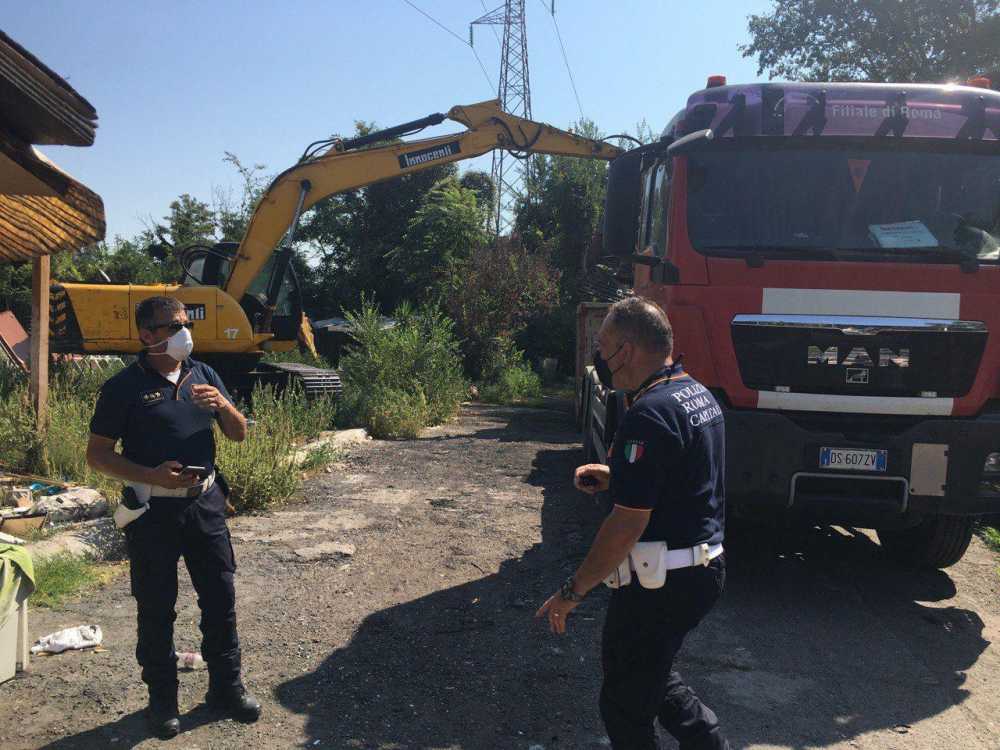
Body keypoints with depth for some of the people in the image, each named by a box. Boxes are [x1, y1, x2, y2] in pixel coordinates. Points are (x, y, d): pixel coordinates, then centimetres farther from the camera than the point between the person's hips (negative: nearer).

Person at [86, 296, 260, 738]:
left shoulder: (203, 375, 6)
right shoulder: (124, 387, -8)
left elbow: (239, 434, 9)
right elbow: (97, 455, -7)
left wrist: (222, 405, -13)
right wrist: (152, 476, -21)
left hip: (205, 503, 4)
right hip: (153, 511, -4)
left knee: (220, 598, 11)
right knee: (156, 608, 8)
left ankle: (226, 686, 28)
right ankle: (162, 698, 26)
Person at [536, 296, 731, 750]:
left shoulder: (649, 415, -24)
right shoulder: (699, 395, 7)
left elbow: (628, 525, -25)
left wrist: (572, 592, -16)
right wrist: (616, 478, 13)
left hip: (660, 584, -10)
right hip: (706, 566, 10)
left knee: (624, 703, 8)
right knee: (652, 678, 27)